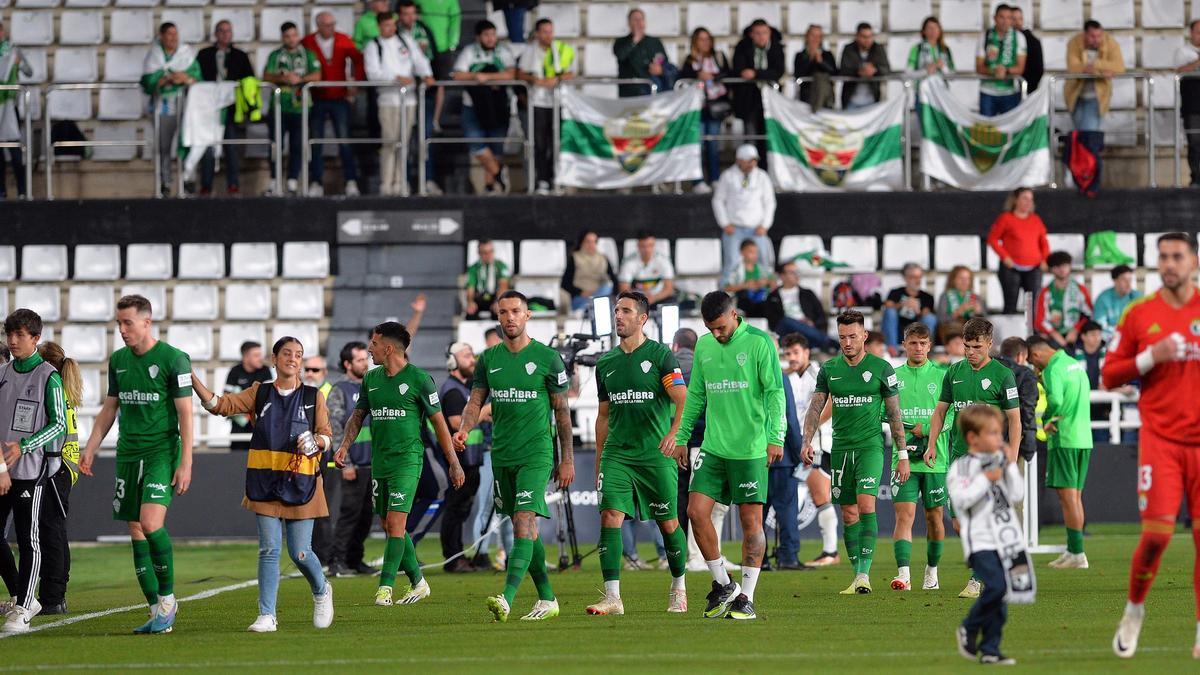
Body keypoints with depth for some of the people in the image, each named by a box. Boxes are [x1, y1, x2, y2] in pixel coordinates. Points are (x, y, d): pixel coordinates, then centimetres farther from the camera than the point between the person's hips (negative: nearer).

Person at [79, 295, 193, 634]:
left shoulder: (173, 359, -7)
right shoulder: (118, 360, 11)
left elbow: (185, 413, -8)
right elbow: (109, 408, 20)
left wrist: (185, 463, -14)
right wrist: (90, 449, 12)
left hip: (162, 451, -6)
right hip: (128, 454, 6)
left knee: (151, 523, -21)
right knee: (137, 533, 3)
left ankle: (167, 598, -4)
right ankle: (159, 613, 9)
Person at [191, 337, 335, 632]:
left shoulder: (314, 397, 4)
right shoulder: (260, 393, 7)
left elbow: (328, 436, 5)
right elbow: (220, 405, 2)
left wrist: (315, 441, -18)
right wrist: (192, 378, -10)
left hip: (301, 485, -1)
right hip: (265, 483, 1)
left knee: (300, 552, 0)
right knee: (268, 550, -6)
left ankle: (321, 592, 30)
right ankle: (267, 616, -5)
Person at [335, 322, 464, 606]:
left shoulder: (419, 379, -7)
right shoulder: (371, 378, 10)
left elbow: (439, 422, -4)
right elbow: (358, 415, 19)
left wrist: (454, 463, -4)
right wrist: (344, 445, 1)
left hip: (407, 460, -7)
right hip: (379, 462, 7)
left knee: (395, 522, -14)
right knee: (388, 526, 9)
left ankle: (385, 587, -13)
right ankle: (418, 581, 21)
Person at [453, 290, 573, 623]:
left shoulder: (547, 358, -3)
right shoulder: (489, 359, 8)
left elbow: (562, 411, 1)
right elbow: (476, 401, 8)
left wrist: (567, 459, 0)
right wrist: (464, 430, -14)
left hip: (536, 454, -5)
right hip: (502, 455, 5)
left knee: (524, 520, -18)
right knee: (524, 527, 9)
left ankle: (507, 598, -29)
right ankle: (547, 599, 19)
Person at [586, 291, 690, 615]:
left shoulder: (661, 355, -4)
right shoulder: (606, 363, 12)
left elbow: (683, 401, -12)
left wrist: (674, 433, -30)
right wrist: (599, 461, 17)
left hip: (657, 455, -4)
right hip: (616, 454, 4)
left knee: (668, 523, 5)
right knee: (610, 517, -12)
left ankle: (679, 588, 26)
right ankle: (612, 597, -15)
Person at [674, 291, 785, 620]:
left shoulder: (759, 342, -6)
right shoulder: (704, 346, 10)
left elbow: (775, 392, -8)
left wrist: (776, 437, -16)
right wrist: (682, 437, 15)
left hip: (750, 449, -5)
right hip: (713, 448, 5)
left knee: (751, 521, -2)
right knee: (696, 511, -5)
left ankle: (746, 598, 5)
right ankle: (723, 584, 10)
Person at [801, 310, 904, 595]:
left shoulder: (881, 368, -2)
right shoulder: (829, 369, 7)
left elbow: (894, 413, 2)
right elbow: (816, 407, 7)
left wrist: (903, 455, 1)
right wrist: (807, 441, -9)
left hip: (870, 446, -4)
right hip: (841, 448, 4)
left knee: (866, 505, -18)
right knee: (849, 515, 6)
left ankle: (865, 572, -20)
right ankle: (857, 576, 12)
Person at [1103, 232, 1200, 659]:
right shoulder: (1139, 314, 3)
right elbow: (1109, 376, 4)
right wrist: (1151, 357, -11)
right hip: (1160, 439, -1)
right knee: (1157, 532, -9)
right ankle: (1134, 612, 14)